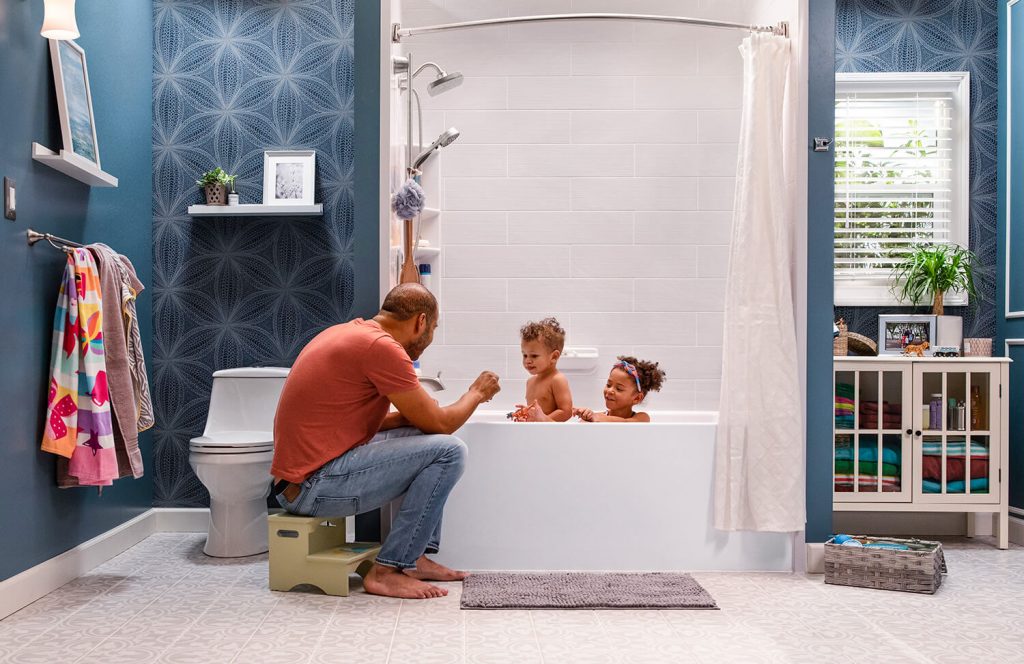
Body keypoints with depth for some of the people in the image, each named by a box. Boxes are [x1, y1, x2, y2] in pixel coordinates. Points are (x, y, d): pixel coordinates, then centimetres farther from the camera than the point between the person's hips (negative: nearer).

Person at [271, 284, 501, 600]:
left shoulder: (349, 331, 14)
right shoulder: (381, 346, -16)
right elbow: (439, 423, -10)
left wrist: (411, 415, 10)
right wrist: (477, 392, 8)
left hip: (301, 476, 10)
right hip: (316, 487, -10)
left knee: (425, 442, 18)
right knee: (448, 451, -13)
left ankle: (416, 557, 14)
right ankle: (387, 571, -8)